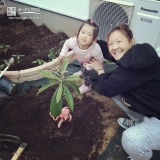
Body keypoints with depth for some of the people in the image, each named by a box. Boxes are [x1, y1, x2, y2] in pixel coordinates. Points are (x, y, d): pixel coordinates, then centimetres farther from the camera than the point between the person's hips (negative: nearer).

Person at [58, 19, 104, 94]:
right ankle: (82, 71, 68)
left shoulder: (95, 49, -48)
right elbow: (66, 44, -15)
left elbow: (100, 60, -30)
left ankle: (87, 86, 29)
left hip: (91, 62, -4)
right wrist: (62, 54, -14)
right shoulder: (73, 41, -40)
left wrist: (89, 66, -34)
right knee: (82, 65, 31)